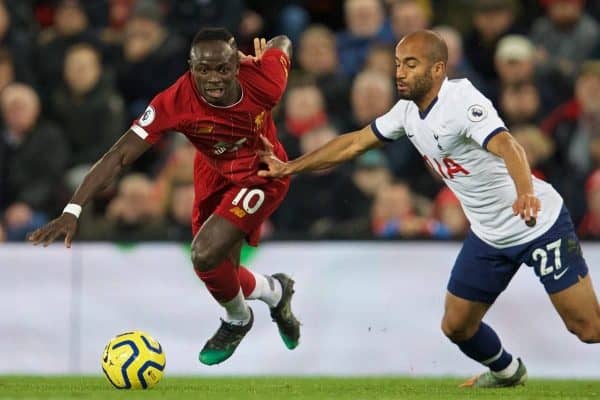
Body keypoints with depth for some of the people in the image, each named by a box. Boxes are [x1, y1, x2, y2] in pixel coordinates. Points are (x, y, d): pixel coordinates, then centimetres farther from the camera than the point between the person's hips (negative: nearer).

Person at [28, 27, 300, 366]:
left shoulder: (263, 81, -33)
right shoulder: (176, 102, -34)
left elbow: (282, 43, -9)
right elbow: (119, 156, -35)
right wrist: (73, 211, -43)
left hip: (263, 174, -3)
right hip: (214, 174, 3)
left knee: (205, 254, -21)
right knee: (220, 274, 11)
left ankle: (237, 319, 11)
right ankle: (274, 291, 46)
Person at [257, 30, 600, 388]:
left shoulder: (461, 101, -25)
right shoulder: (408, 110, 0)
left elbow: (507, 146, -42)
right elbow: (354, 143, 13)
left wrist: (524, 192, -61)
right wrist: (288, 168, 15)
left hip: (540, 222, -8)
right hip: (488, 236, 8)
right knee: (457, 326, 11)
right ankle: (507, 372, 38)